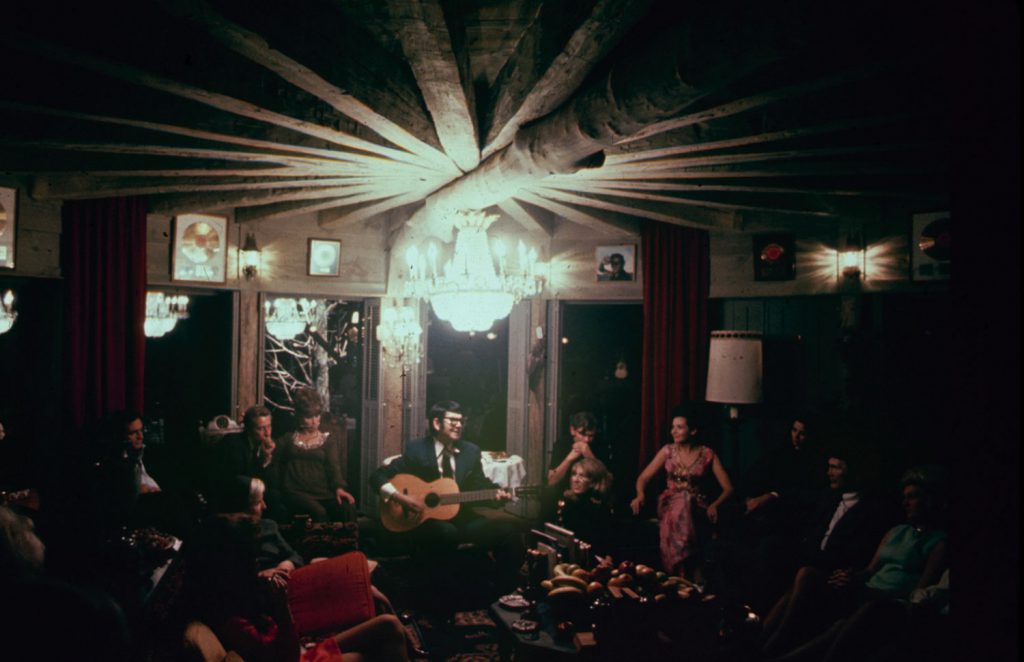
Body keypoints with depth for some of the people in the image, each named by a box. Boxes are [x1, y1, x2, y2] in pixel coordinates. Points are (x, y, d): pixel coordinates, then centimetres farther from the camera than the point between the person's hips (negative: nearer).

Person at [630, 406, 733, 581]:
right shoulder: (668, 451, 7)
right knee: (678, 509, -35)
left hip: (697, 507, -1)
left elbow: (728, 488, -2)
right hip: (671, 504, 1)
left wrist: (714, 505, -22)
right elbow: (643, 477, 6)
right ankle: (693, 570, -26)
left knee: (685, 504, -36)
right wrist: (640, 495, -16)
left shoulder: (707, 454, 1)